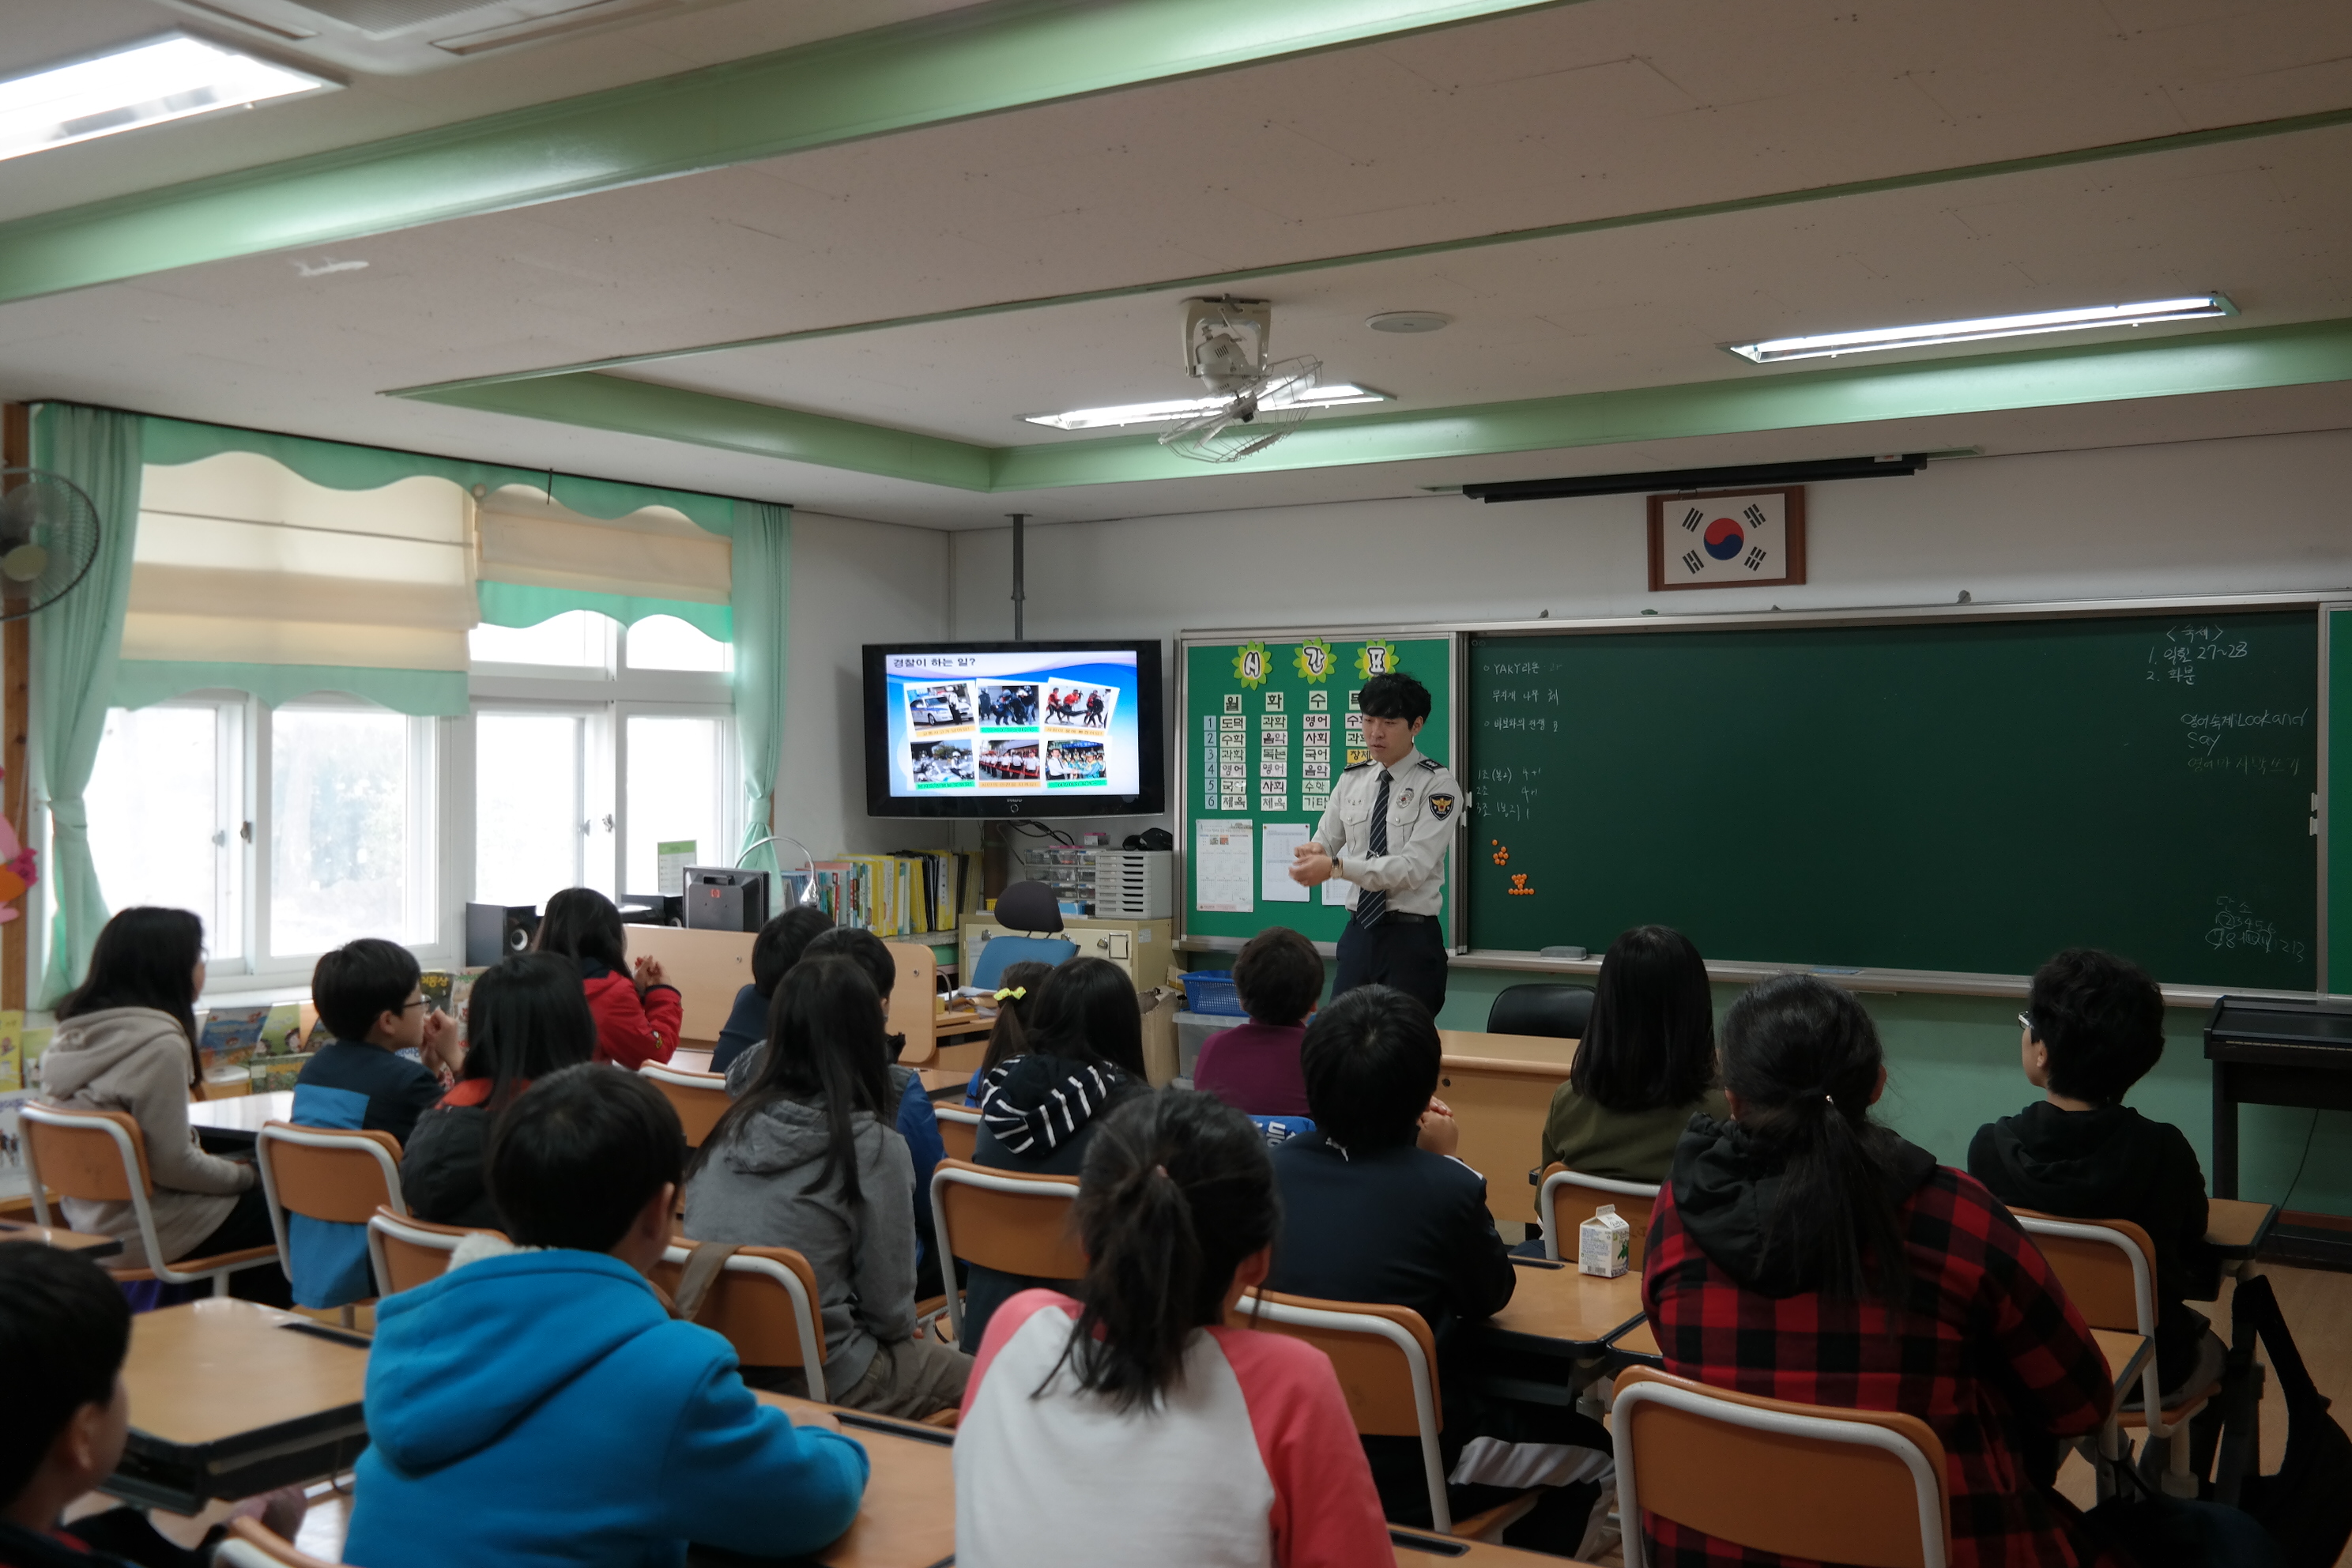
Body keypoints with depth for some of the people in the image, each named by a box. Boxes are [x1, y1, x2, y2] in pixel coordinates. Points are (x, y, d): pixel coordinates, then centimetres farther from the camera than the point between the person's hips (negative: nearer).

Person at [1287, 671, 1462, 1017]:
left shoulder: (1437, 784, -9)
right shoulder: (1352, 780, 8)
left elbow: (1413, 867, -18)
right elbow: (1326, 843, 11)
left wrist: (1336, 867, -28)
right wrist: (1312, 854, -14)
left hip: (1411, 940, -5)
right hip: (1358, 933, 5)